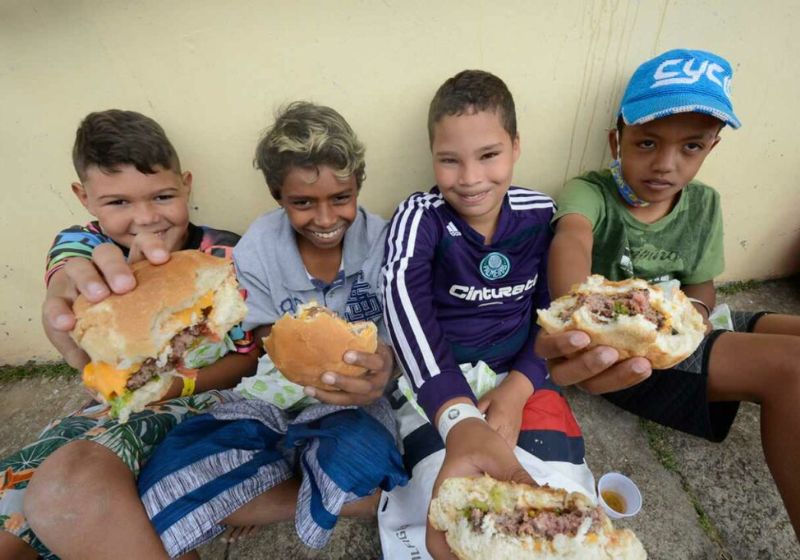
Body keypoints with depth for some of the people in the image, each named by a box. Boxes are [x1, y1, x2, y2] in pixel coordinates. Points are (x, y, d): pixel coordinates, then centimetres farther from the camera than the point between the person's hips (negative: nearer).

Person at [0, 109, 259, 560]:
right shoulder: (78, 245, -4)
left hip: (204, 398, -4)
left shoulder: (227, 256, -11)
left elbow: (250, 356, -3)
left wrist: (173, 386, -22)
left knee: (67, 485, -29)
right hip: (113, 409, 5)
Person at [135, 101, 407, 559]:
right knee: (167, 485, -21)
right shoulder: (256, 251, -6)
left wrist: (382, 365, -34)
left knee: (356, 459, -36)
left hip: (354, 396, -1)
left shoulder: (381, 241, -10)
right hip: (277, 393, 3)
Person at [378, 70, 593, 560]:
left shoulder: (540, 215, -1)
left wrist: (519, 387, -14)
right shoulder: (420, 217, -11)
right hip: (438, 383, -2)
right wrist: (461, 422, -46)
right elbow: (405, 300, -31)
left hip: (519, 375, 3)